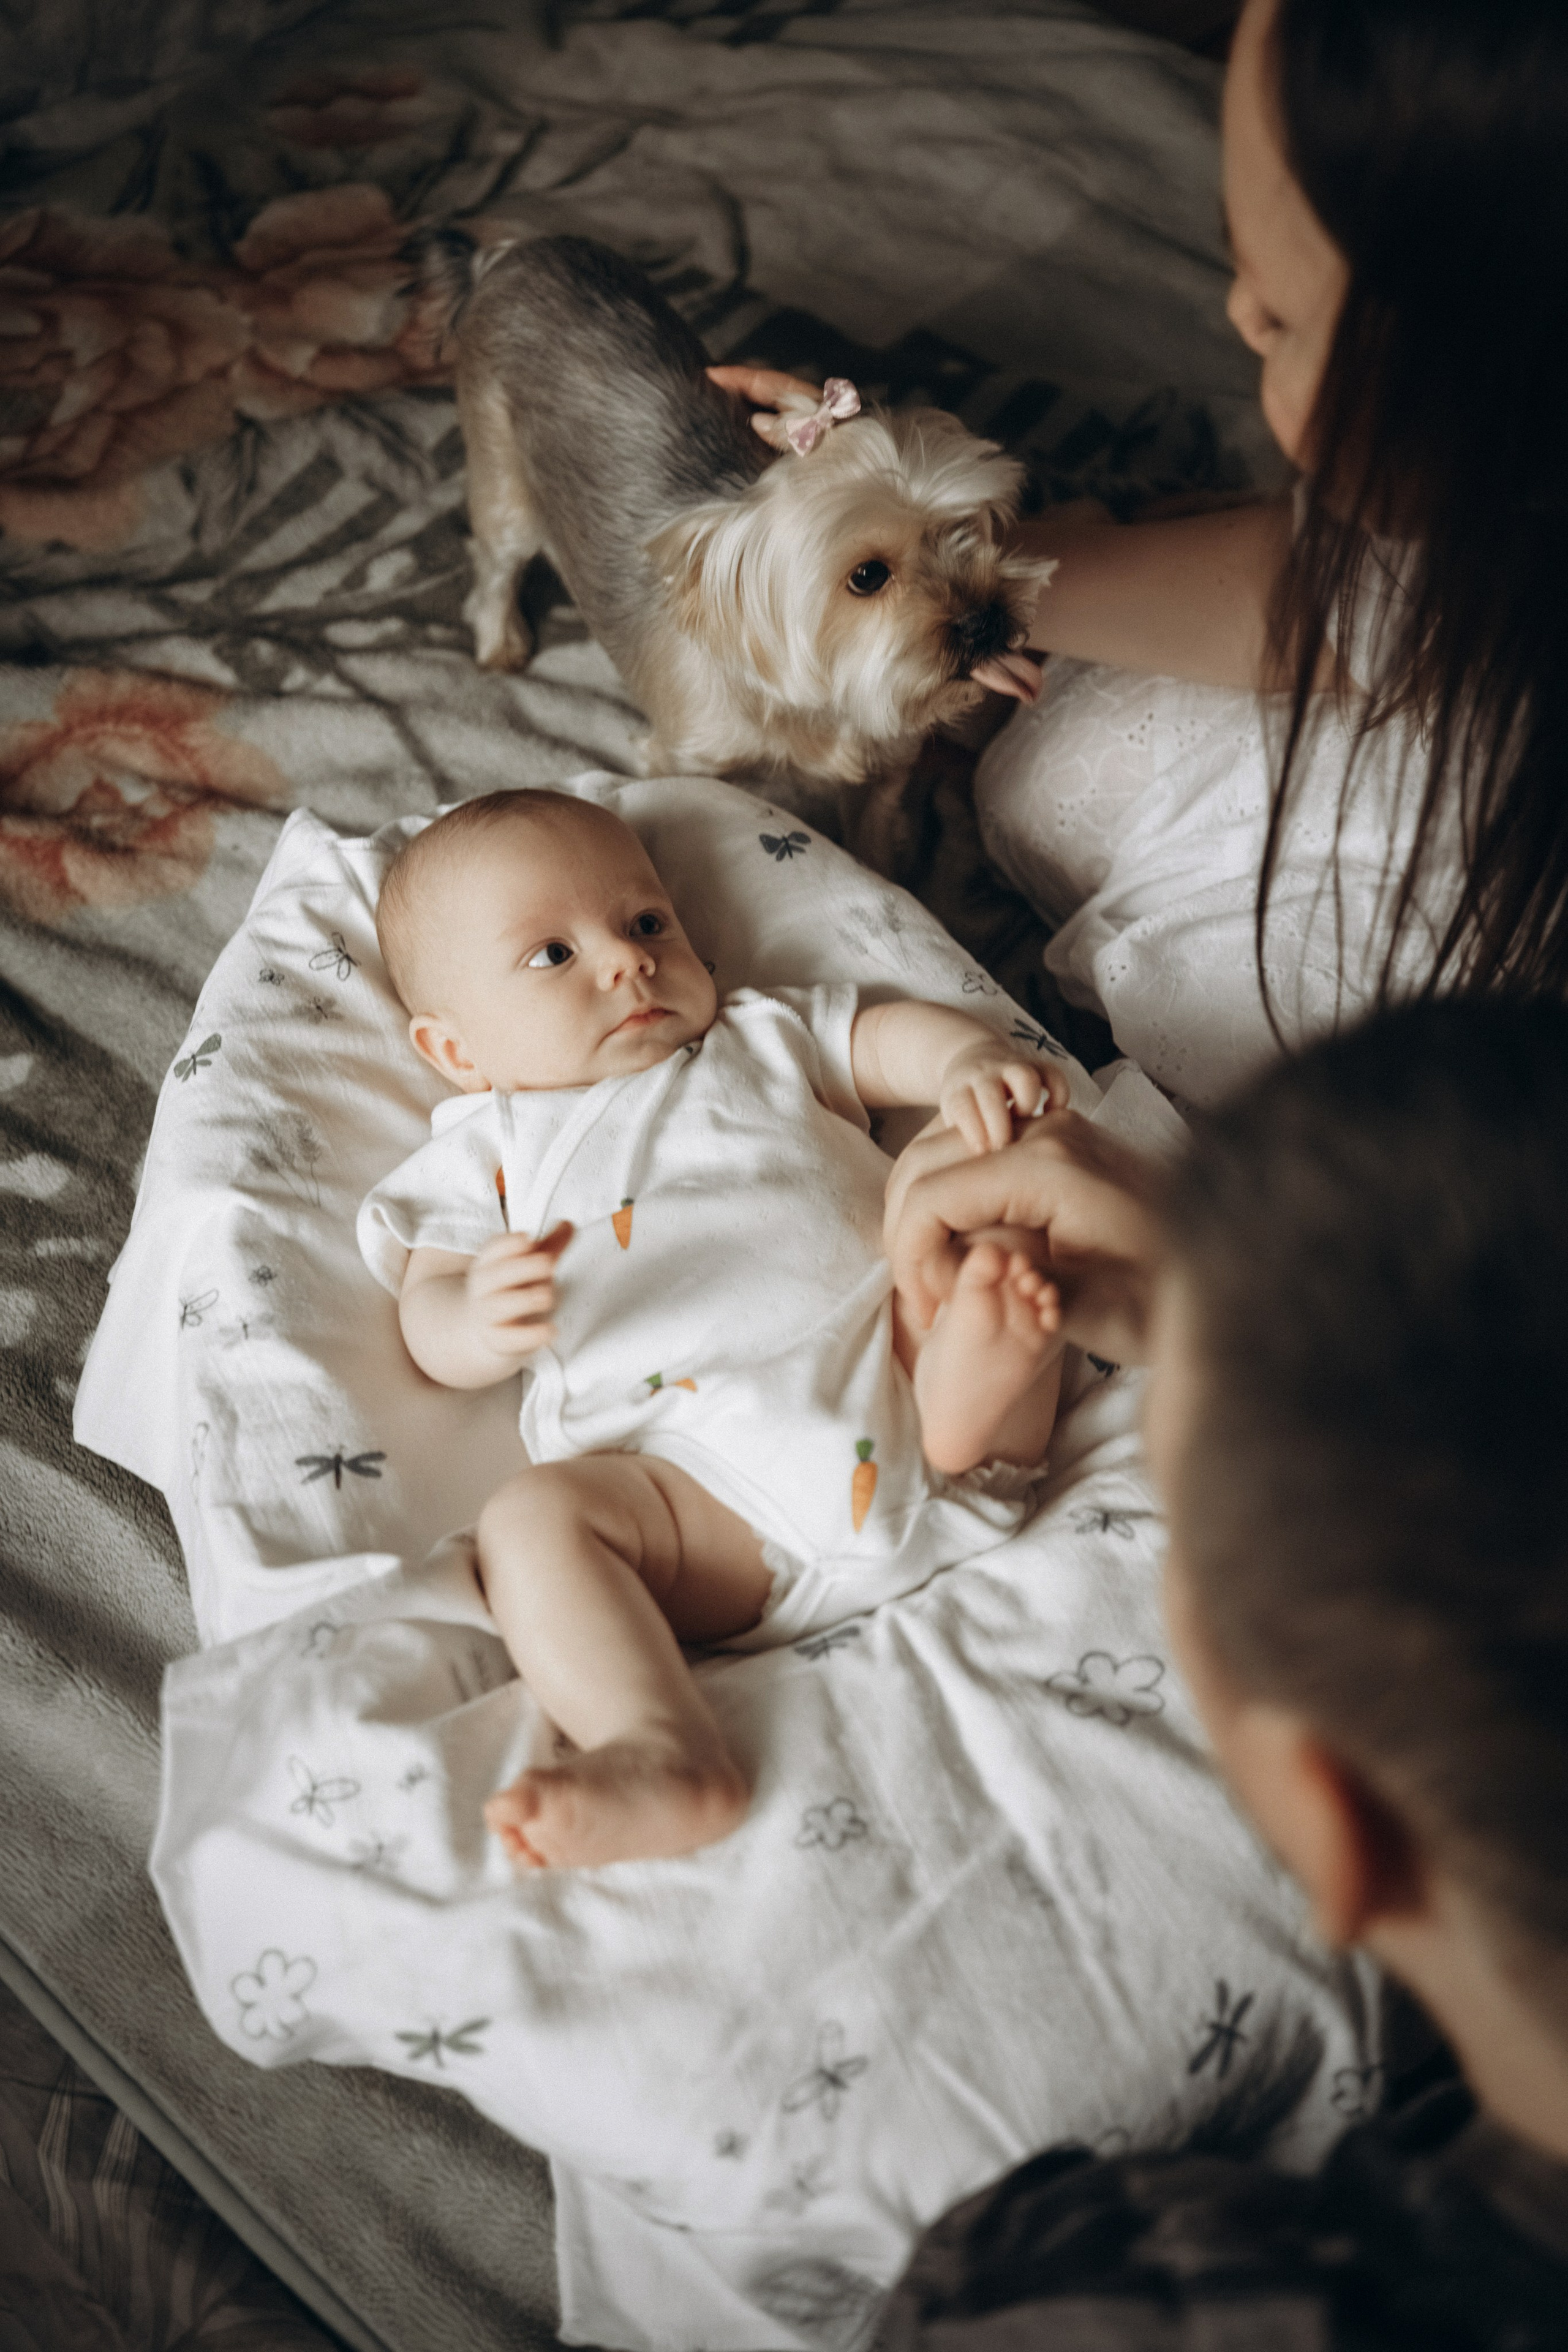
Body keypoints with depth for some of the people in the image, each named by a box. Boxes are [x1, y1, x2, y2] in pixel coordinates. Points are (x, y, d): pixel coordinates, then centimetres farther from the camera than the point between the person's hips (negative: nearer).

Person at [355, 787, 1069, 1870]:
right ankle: (665, 1756, -40)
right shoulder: (493, 1148, 22)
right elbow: (430, 1318, 10)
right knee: (534, 1516, -27)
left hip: (891, 1385, 3)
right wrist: (487, 1319, -17)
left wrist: (968, 1060, -8)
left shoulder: (763, 1039, 30)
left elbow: (890, 1039, 19)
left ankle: (974, 1385, -41)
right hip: (699, 1476, -2)